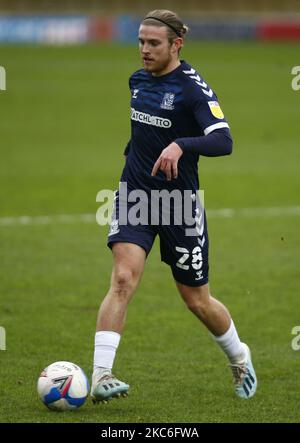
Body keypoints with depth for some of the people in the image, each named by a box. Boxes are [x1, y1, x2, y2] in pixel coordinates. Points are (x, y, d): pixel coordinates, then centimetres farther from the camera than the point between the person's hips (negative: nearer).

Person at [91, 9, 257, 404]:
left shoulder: (193, 89, -14)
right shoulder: (138, 80, 6)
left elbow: (223, 141, -28)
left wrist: (180, 145, -43)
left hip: (179, 202, -4)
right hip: (134, 196, 4)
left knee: (198, 301, 8)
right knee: (123, 278, -19)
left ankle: (239, 357, 37)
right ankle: (100, 377, -25)